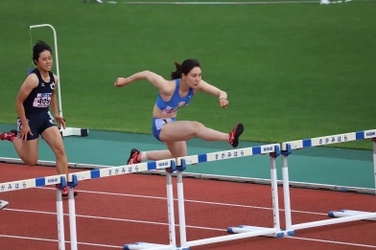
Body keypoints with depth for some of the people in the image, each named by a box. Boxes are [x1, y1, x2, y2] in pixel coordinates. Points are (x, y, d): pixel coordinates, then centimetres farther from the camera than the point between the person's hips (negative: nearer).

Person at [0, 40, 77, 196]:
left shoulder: (54, 79, -2)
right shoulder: (33, 79, -24)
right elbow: (19, 101, -19)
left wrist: (56, 114, 13)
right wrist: (24, 124, -17)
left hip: (45, 117, 6)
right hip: (29, 119, -6)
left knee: (60, 149, -10)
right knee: (31, 161, 6)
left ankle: (64, 186, -3)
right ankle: (14, 137, 33)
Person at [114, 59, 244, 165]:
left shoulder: (197, 85, -17)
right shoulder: (169, 87, -33)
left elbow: (221, 92, -19)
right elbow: (147, 74, -22)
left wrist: (222, 98, -43)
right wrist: (126, 80, -7)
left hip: (172, 123, 8)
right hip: (160, 126, -8)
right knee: (196, 127, -34)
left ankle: (140, 156, 39)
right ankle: (229, 138, -51)